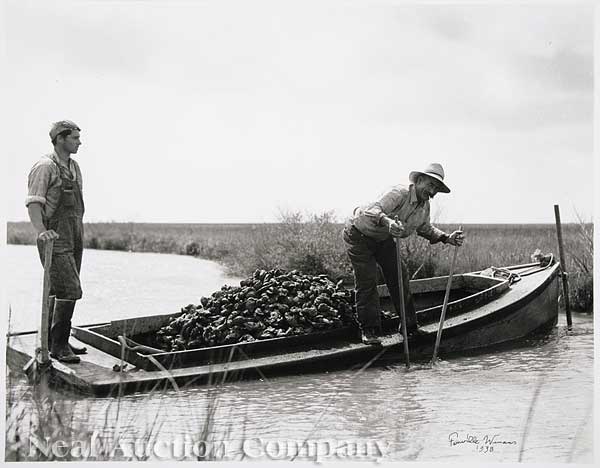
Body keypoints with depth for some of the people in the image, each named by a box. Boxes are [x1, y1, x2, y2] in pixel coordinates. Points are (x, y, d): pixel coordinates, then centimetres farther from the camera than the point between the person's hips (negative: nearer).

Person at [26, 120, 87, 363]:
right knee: (70, 290, -14)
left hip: (75, 237, 8)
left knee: (59, 291, 13)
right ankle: (58, 345, -5)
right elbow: (33, 202, -17)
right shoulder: (45, 167, -10)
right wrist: (41, 230, -32)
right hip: (55, 237, -8)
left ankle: (53, 341, 22)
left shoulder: (74, 167, 16)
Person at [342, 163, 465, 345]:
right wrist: (388, 221, -64)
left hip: (383, 238, 8)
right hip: (359, 233, -8)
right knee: (367, 282, -10)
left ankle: (409, 326, 13)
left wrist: (447, 238, -2)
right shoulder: (401, 193, -31)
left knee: (399, 276, 4)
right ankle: (368, 330, 0)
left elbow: (425, 228, 13)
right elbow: (374, 210, -43)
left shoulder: (424, 207, -3)